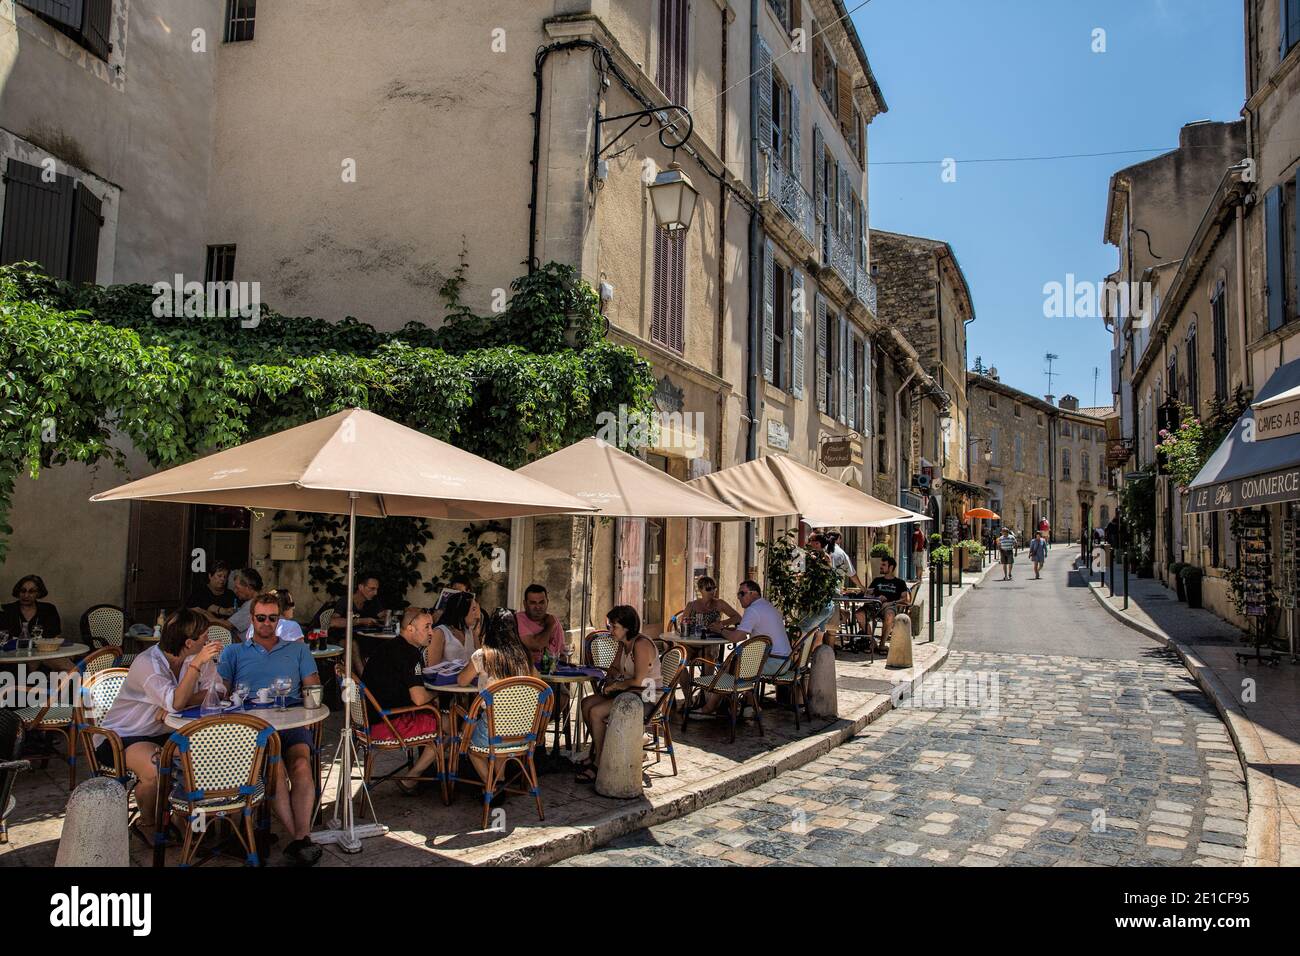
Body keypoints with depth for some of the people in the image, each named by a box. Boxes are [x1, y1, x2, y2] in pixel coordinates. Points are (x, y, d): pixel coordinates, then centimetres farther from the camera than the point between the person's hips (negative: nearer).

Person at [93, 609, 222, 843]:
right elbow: (176, 702, -36)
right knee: (156, 772, -34)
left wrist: (175, 706, -24)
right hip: (122, 736, -6)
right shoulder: (147, 664, -23)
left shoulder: (195, 658, -2)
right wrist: (197, 664, -40)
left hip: (163, 734, 6)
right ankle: (147, 822, -1)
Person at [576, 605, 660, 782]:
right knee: (586, 703, 2)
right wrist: (609, 680, 3)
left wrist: (615, 686, -13)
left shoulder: (641, 645, -21)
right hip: (629, 693, 10)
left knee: (596, 712, -19)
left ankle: (599, 763, -5)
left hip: (646, 699, -10)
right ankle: (597, 752, 15)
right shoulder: (624, 643, 9)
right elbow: (615, 667, 24)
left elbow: (639, 681, -26)